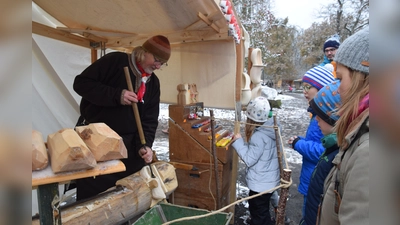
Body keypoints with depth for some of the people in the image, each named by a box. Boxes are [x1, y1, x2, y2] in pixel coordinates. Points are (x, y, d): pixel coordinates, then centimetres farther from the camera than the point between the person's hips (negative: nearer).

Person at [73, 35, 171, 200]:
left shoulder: (153, 83, 5)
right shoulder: (115, 61, -10)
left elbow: (149, 120, 3)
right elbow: (81, 83, -14)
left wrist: (145, 145, -13)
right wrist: (116, 95, -24)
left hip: (128, 144, 5)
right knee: (92, 193, 4)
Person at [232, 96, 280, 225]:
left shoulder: (259, 136, -29)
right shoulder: (271, 129, -1)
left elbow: (249, 160, -24)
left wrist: (238, 142, -18)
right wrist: (246, 142, 2)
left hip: (261, 183, -9)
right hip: (269, 180, 9)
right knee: (263, 212, 30)